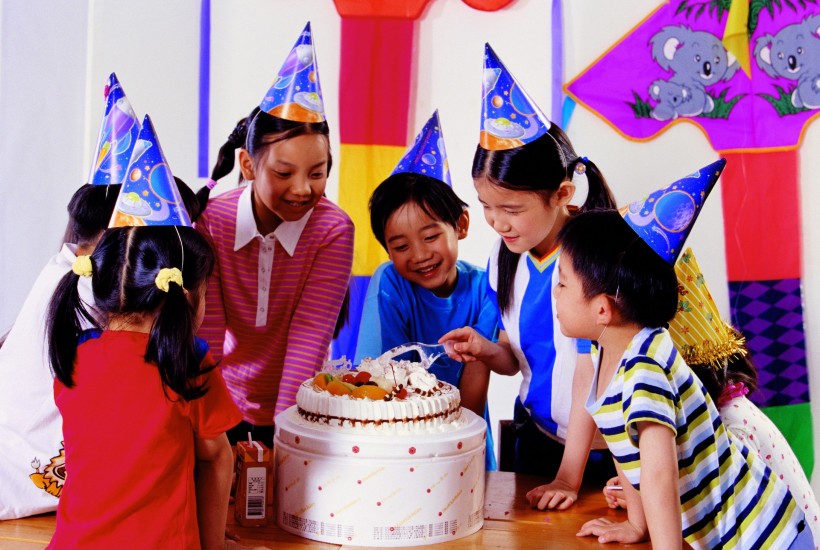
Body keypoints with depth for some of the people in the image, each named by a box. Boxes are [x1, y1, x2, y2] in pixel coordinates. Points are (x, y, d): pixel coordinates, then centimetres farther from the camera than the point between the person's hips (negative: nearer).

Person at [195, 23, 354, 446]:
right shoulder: (211, 221, -15)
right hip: (224, 401, 1)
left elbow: (310, 332, -22)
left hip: (295, 406, 0)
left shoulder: (334, 229, -17)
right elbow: (206, 329, -18)